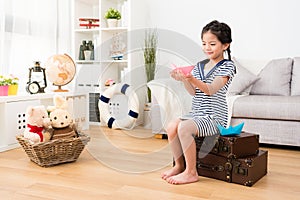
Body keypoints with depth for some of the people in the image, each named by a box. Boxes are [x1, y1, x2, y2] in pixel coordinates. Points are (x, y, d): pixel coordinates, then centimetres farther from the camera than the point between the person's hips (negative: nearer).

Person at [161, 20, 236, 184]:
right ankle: (179, 165, 2)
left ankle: (191, 173, -14)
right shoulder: (199, 66, 14)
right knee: (172, 126, -16)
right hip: (196, 115, 7)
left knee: (184, 127, -28)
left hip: (214, 117, -6)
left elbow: (211, 89, -19)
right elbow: (193, 91, 4)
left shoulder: (227, 66, -5)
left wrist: (193, 79, -35)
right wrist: (183, 80, -14)